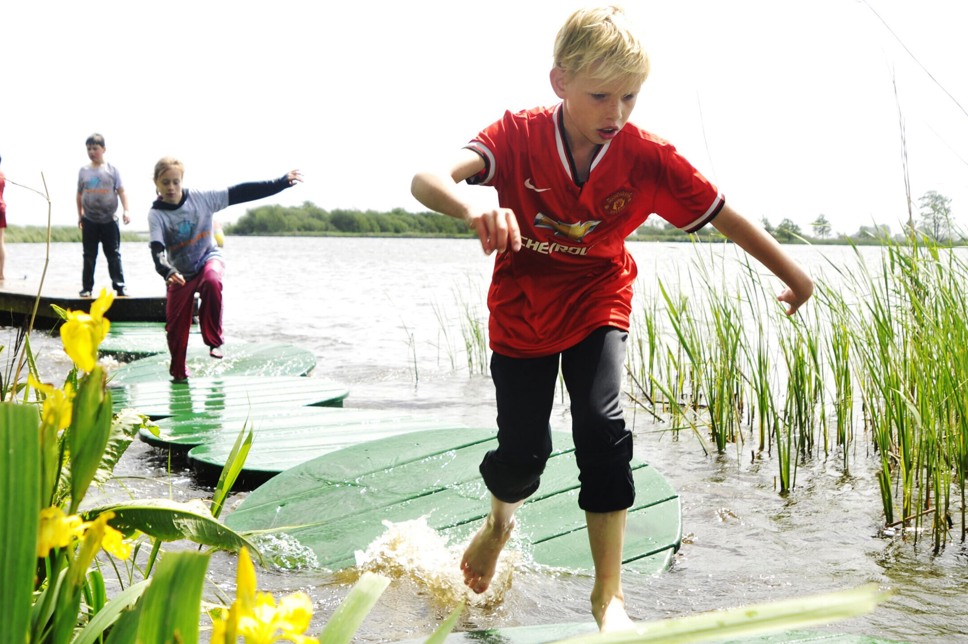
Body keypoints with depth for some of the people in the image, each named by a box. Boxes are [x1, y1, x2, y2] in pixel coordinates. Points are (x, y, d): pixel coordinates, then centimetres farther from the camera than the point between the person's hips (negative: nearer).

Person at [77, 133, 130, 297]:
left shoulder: (112, 170, -1)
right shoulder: (84, 171, 5)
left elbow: (121, 191, -2)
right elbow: (79, 194, 13)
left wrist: (126, 211, -13)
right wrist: (80, 215, 13)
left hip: (109, 220, -2)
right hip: (89, 220, 2)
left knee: (114, 254, 0)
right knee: (89, 256, 6)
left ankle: (119, 286, 1)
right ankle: (87, 287, 11)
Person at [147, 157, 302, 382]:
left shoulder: (201, 198, -13)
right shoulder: (156, 215, -15)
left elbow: (240, 193, -15)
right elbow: (157, 250, -28)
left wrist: (282, 182, -19)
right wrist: (167, 271, -50)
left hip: (209, 258, -1)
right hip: (180, 273, 1)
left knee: (211, 282, -37)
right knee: (175, 324, 3)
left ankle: (215, 341, -23)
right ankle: (178, 372, 28)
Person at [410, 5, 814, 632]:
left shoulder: (648, 157, -20)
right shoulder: (519, 136, -23)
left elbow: (727, 217, -9)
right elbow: (427, 179, -39)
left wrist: (796, 277, -1)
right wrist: (473, 207, -61)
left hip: (597, 309, 0)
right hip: (521, 312, 0)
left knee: (602, 427, -21)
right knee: (523, 450, 1)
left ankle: (609, 593, -6)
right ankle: (501, 519, 41)